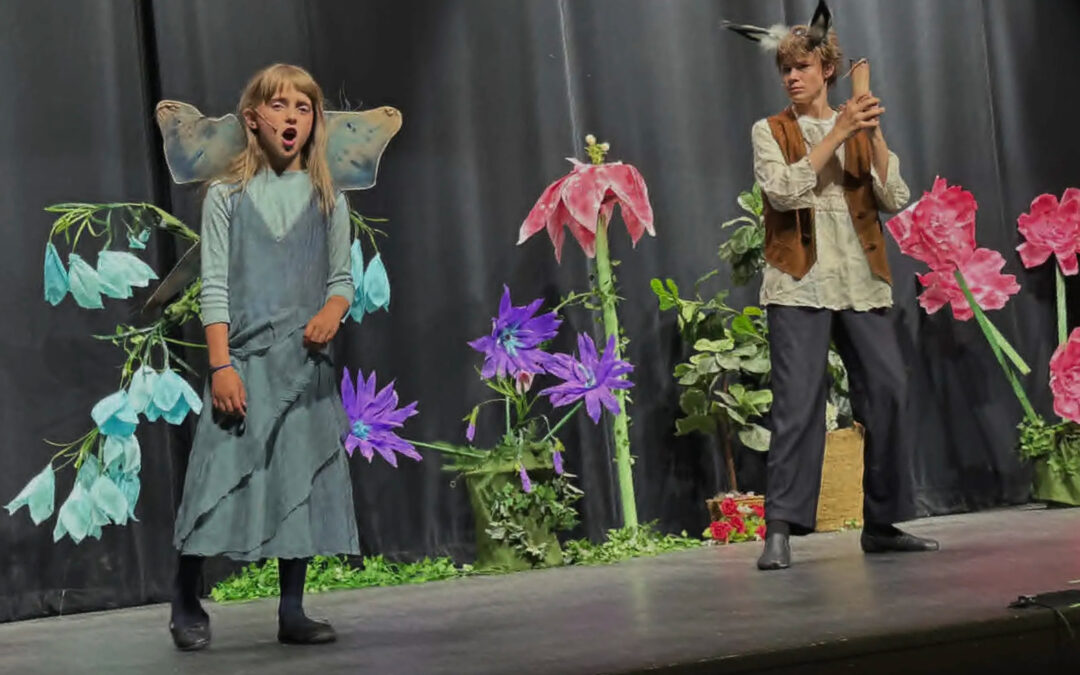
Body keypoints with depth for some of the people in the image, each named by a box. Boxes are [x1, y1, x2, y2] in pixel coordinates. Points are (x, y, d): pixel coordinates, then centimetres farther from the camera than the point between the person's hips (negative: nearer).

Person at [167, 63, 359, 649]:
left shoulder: (328, 201, 9)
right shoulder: (227, 195, 3)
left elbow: (343, 279, 11)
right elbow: (214, 286, -2)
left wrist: (332, 311, -12)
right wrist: (220, 365, -10)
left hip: (306, 362, 3)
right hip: (243, 358, -3)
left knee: (303, 481, 4)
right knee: (219, 475, -7)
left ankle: (292, 612, 14)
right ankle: (185, 605, 8)